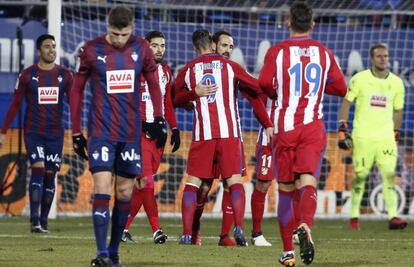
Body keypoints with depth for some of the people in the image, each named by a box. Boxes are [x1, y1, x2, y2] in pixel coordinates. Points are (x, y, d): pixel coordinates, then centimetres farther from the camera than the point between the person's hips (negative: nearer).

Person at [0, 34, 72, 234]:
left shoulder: (65, 75, 5)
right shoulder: (27, 75, 0)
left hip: (55, 133, 3)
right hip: (33, 132, -3)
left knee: (50, 175, 4)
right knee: (38, 169, -16)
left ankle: (43, 221, 11)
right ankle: (34, 219, -18)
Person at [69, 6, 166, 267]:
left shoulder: (141, 48, 1)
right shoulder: (92, 50, -5)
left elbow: (154, 84, 11)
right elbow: (77, 90, 4)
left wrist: (159, 120, 0)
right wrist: (76, 132, 3)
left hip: (131, 133, 3)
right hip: (101, 132, -3)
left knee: (125, 191, 6)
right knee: (102, 188, -14)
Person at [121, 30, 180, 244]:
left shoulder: (166, 71, 16)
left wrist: (174, 129, 16)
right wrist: (141, 123, -19)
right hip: (140, 131, -7)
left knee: (141, 184, 6)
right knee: (146, 180, -13)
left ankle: (123, 227, 11)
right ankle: (156, 229, -10)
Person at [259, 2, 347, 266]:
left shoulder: (276, 52, -3)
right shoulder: (325, 53, 6)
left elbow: (263, 86, -9)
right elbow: (341, 88, 12)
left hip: (284, 127, -1)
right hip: (313, 127, 1)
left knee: (286, 190, 9)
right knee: (308, 183, -9)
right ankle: (305, 227, -39)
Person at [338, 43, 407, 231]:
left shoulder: (396, 83, 8)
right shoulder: (359, 79, -1)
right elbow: (346, 103, 3)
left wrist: (395, 134, 17)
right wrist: (342, 129, -4)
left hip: (386, 137, 2)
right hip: (362, 136, -2)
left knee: (389, 175, -10)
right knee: (360, 176, 3)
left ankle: (393, 217, -14)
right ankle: (354, 216, 16)